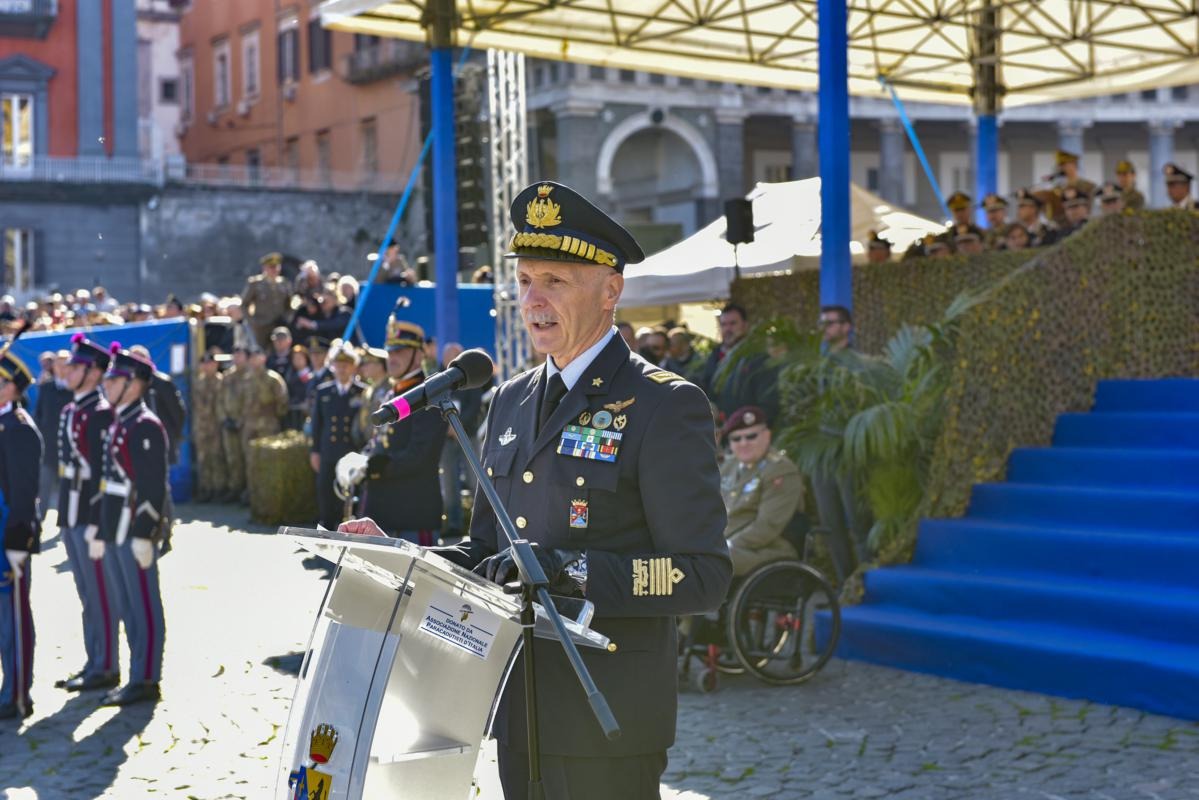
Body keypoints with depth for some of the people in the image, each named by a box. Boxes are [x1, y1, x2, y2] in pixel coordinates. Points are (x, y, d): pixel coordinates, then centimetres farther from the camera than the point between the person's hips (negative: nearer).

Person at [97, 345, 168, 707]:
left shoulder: (145, 426, -12)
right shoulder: (118, 425, 16)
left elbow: (154, 486, -18)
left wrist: (144, 535, -22)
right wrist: (102, 534, 19)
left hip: (136, 532, -9)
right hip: (116, 533, 9)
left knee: (145, 608, -3)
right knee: (130, 608, 12)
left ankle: (146, 681, 2)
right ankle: (138, 679, 18)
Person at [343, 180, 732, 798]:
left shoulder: (665, 405, -11)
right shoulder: (511, 402, 13)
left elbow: (703, 574, -17)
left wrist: (570, 569, -27)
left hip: (606, 721, -7)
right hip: (520, 712, 7)